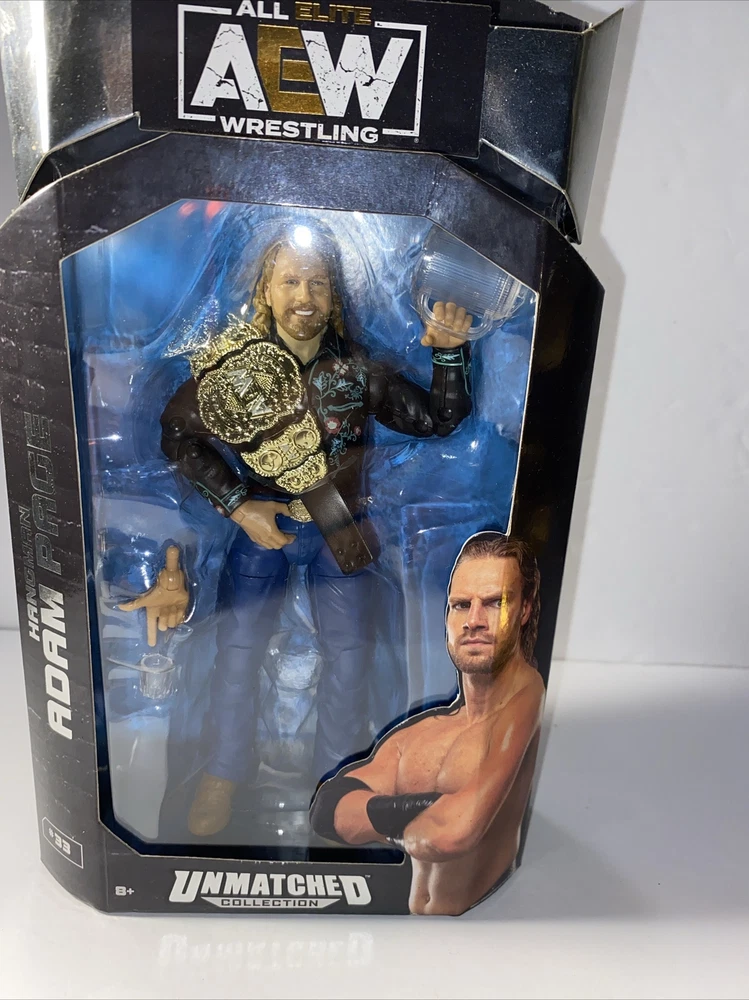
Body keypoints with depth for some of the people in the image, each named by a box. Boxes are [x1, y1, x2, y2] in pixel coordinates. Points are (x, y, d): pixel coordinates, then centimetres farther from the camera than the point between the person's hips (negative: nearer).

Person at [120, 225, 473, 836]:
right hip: (260, 523, -1)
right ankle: (224, 773, 30)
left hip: (340, 531, 2)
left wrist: (451, 351, -16)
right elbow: (179, 432, -8)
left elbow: (439, 419, 0)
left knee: (350, 653, 5)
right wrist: (239, 507, -16)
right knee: (239, 646, 3)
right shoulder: (234, 359, -7)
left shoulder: (358, 367, -3)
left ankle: (339, 776, 29)